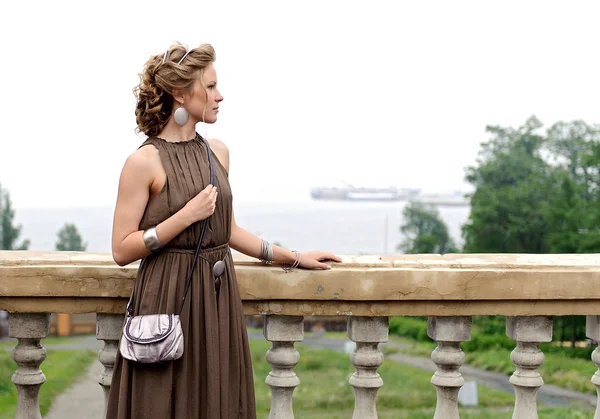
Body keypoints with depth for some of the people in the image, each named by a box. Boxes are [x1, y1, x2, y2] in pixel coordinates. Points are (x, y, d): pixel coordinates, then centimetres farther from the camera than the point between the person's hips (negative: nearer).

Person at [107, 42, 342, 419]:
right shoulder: (145, 162, -10)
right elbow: (122, 250, -12)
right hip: (169, 300, -6)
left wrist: (294, 258, 17)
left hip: (219, 301, 6)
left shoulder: (218, 152, 9)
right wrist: (187, 215, -17)